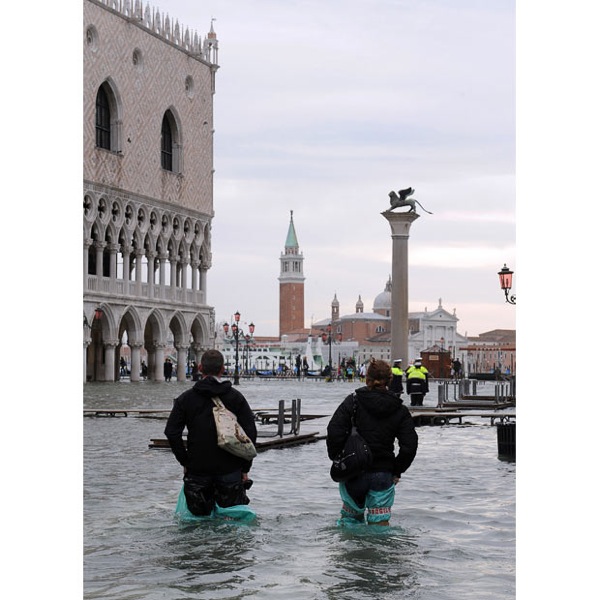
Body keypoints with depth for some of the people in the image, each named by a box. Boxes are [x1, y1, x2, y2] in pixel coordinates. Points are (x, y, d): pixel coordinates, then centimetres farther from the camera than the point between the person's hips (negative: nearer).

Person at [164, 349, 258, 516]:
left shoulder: (186, 398, 2)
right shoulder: (236, 397, 2)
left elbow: (172, 433, -4)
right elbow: (250, 433, -2)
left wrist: (185, 462, 5)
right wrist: (245, 468, 4)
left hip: (197, 469, 0)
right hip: (230, 469, 0)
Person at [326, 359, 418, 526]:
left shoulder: (353, 401, -4)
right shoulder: (399, 410, 3)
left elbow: (335, 431, -12)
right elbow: (409, 445, -1)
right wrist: (397, 471, 9)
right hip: (383, 474, 1)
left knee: (351, 517, 16)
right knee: (380, 523, 7)